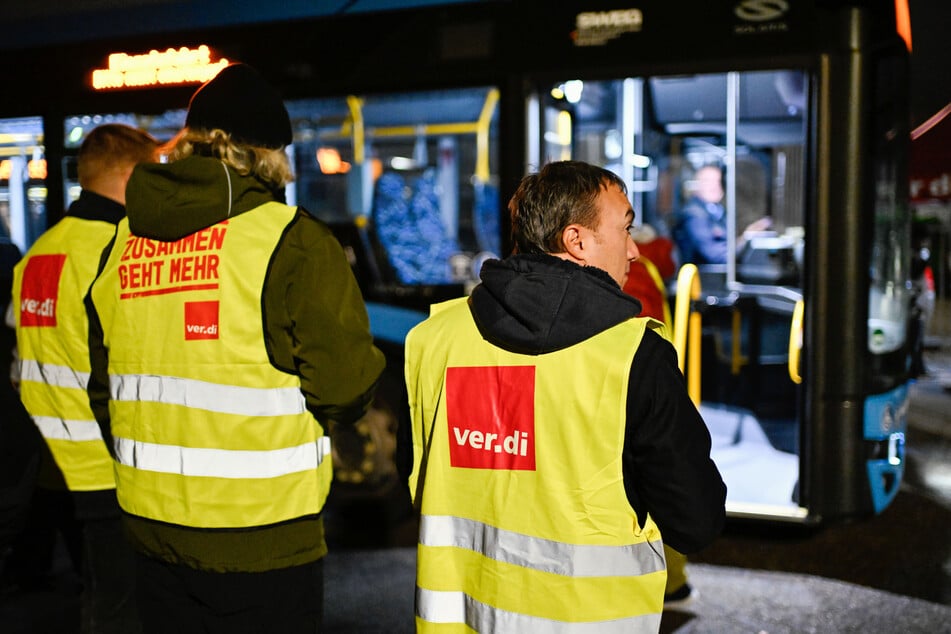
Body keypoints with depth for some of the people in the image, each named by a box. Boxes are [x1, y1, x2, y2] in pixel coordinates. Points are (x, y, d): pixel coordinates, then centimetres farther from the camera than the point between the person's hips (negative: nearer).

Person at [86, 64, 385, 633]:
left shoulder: (121, 244, 3)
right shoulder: (294, 241, -15)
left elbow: (105, 393, 11)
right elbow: (346, 387, -16)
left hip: (152, 529, 6)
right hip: (262, 539, -5)